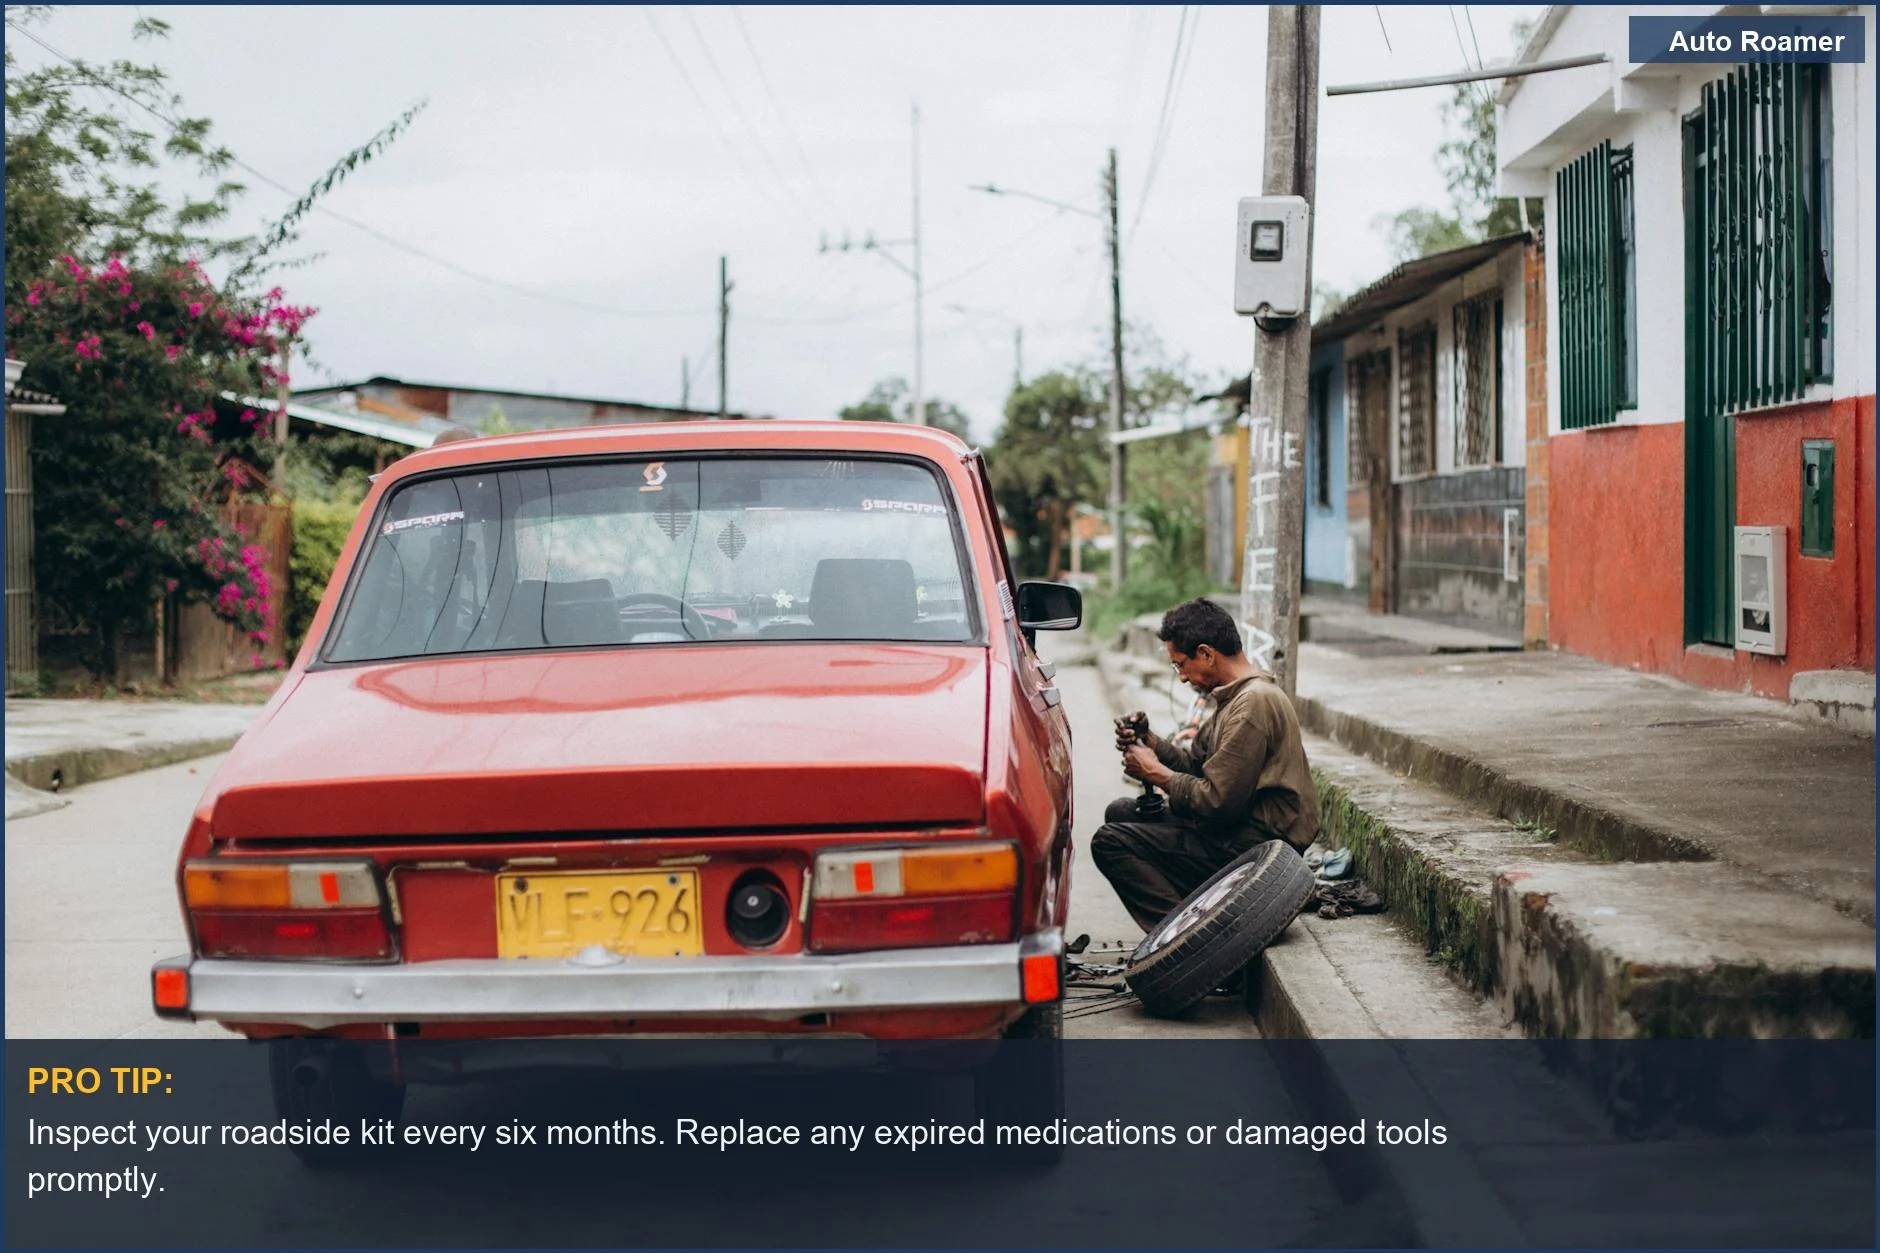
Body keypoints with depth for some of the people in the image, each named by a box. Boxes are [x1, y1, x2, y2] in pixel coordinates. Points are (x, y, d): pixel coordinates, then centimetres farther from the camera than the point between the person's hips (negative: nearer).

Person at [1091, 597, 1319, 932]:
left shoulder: (1253, 703, -20)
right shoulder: (1237, 695, 13)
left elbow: (1218, 802, -21)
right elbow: (1197, 764, 18)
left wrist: (1156, 773, -8)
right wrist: (1149, 741, 3)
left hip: (1254, 848, -11)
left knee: (1110, 842, -14)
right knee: (1122, 812, 18)